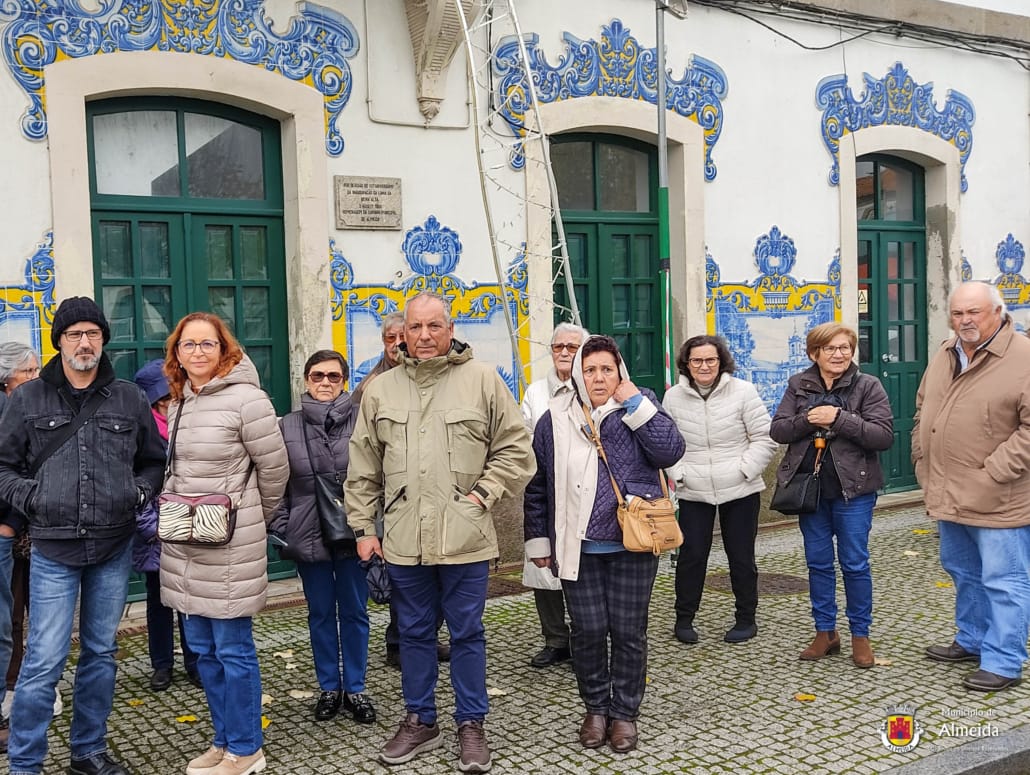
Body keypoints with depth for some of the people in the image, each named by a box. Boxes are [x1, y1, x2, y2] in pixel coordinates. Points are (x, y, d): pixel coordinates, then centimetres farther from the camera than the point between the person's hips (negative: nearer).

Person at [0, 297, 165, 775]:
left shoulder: (129, 399, 6)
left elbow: (154, 461, 15)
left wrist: (139, 493, -2)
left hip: (115, 547, 3)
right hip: (53, 549, -2)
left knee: (102, 653, 12)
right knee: (44, 660, -5)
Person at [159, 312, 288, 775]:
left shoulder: (245, 398, -12)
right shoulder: (178, 403, 11)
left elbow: (274, 468, -6)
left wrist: (253, 518, 6)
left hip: (230, 547, -8)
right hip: (185, 545, 8)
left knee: (233, 650, 1)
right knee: (203, 649, 15)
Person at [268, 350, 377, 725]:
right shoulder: (289, 426, 3)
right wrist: (280, 528, -2)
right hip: (309, 535, 2)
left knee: (354, 612, 10)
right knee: (321, 614, 13)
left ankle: (354, 688, 23)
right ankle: (329, 687, 27)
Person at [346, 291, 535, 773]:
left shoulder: (483, 380, -2)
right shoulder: (382, 389, 6)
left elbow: (515, 450, 1)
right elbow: (363, 469, 9)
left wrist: (482, 494, -9)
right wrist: (363, 527, 6)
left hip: (464, 536, -2)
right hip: (403, 536, 3)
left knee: (467, 633, 8)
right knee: (414, 632, 15)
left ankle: (471, 724, 23)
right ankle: (420, 720, 31)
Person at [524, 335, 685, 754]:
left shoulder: (641, 407, 4)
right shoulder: (556, 419, 5)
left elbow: (670, 451, -12)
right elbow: (538, 486, 9)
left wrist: (634, 403, -13)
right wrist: (538, 540, 8)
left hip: (633, 545, -1)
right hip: (578, 547, 1)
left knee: (629, 632, 6)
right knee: (588, 631, 5)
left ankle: (624, 712, 22)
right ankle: (596, 708, 24)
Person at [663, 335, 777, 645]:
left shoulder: (743, 392, -5)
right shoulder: (673, 397, 1)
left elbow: (765, 438, -3)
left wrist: (744, 469, -10)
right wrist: (679, 474, -3)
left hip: (740, 491, -1)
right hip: (693, 492, 1)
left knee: (741, 557, 8)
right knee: (691, 555, 4)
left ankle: (746, 619, 25)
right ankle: (684, 619, 20)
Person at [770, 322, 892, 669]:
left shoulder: (868, 386, -5)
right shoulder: (798, 385, 5)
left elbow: (884, 436, -14)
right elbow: (776, 430, 0)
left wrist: (840, 419, -22)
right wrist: (806, 420, -18)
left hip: (853, 488, -3)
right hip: (809, 487, 3)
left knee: (855, 563, 4)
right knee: (818, 562, 11)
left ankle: (860, 635, 18)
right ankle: (825, 632, 24)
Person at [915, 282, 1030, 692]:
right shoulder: (944, 356, 9)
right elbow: (923, 410, 20)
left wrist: (995, 474, -21)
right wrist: (922, 458, 11)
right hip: (950, 494, 8)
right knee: (963, 571, 22)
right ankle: (972, 640, 39)